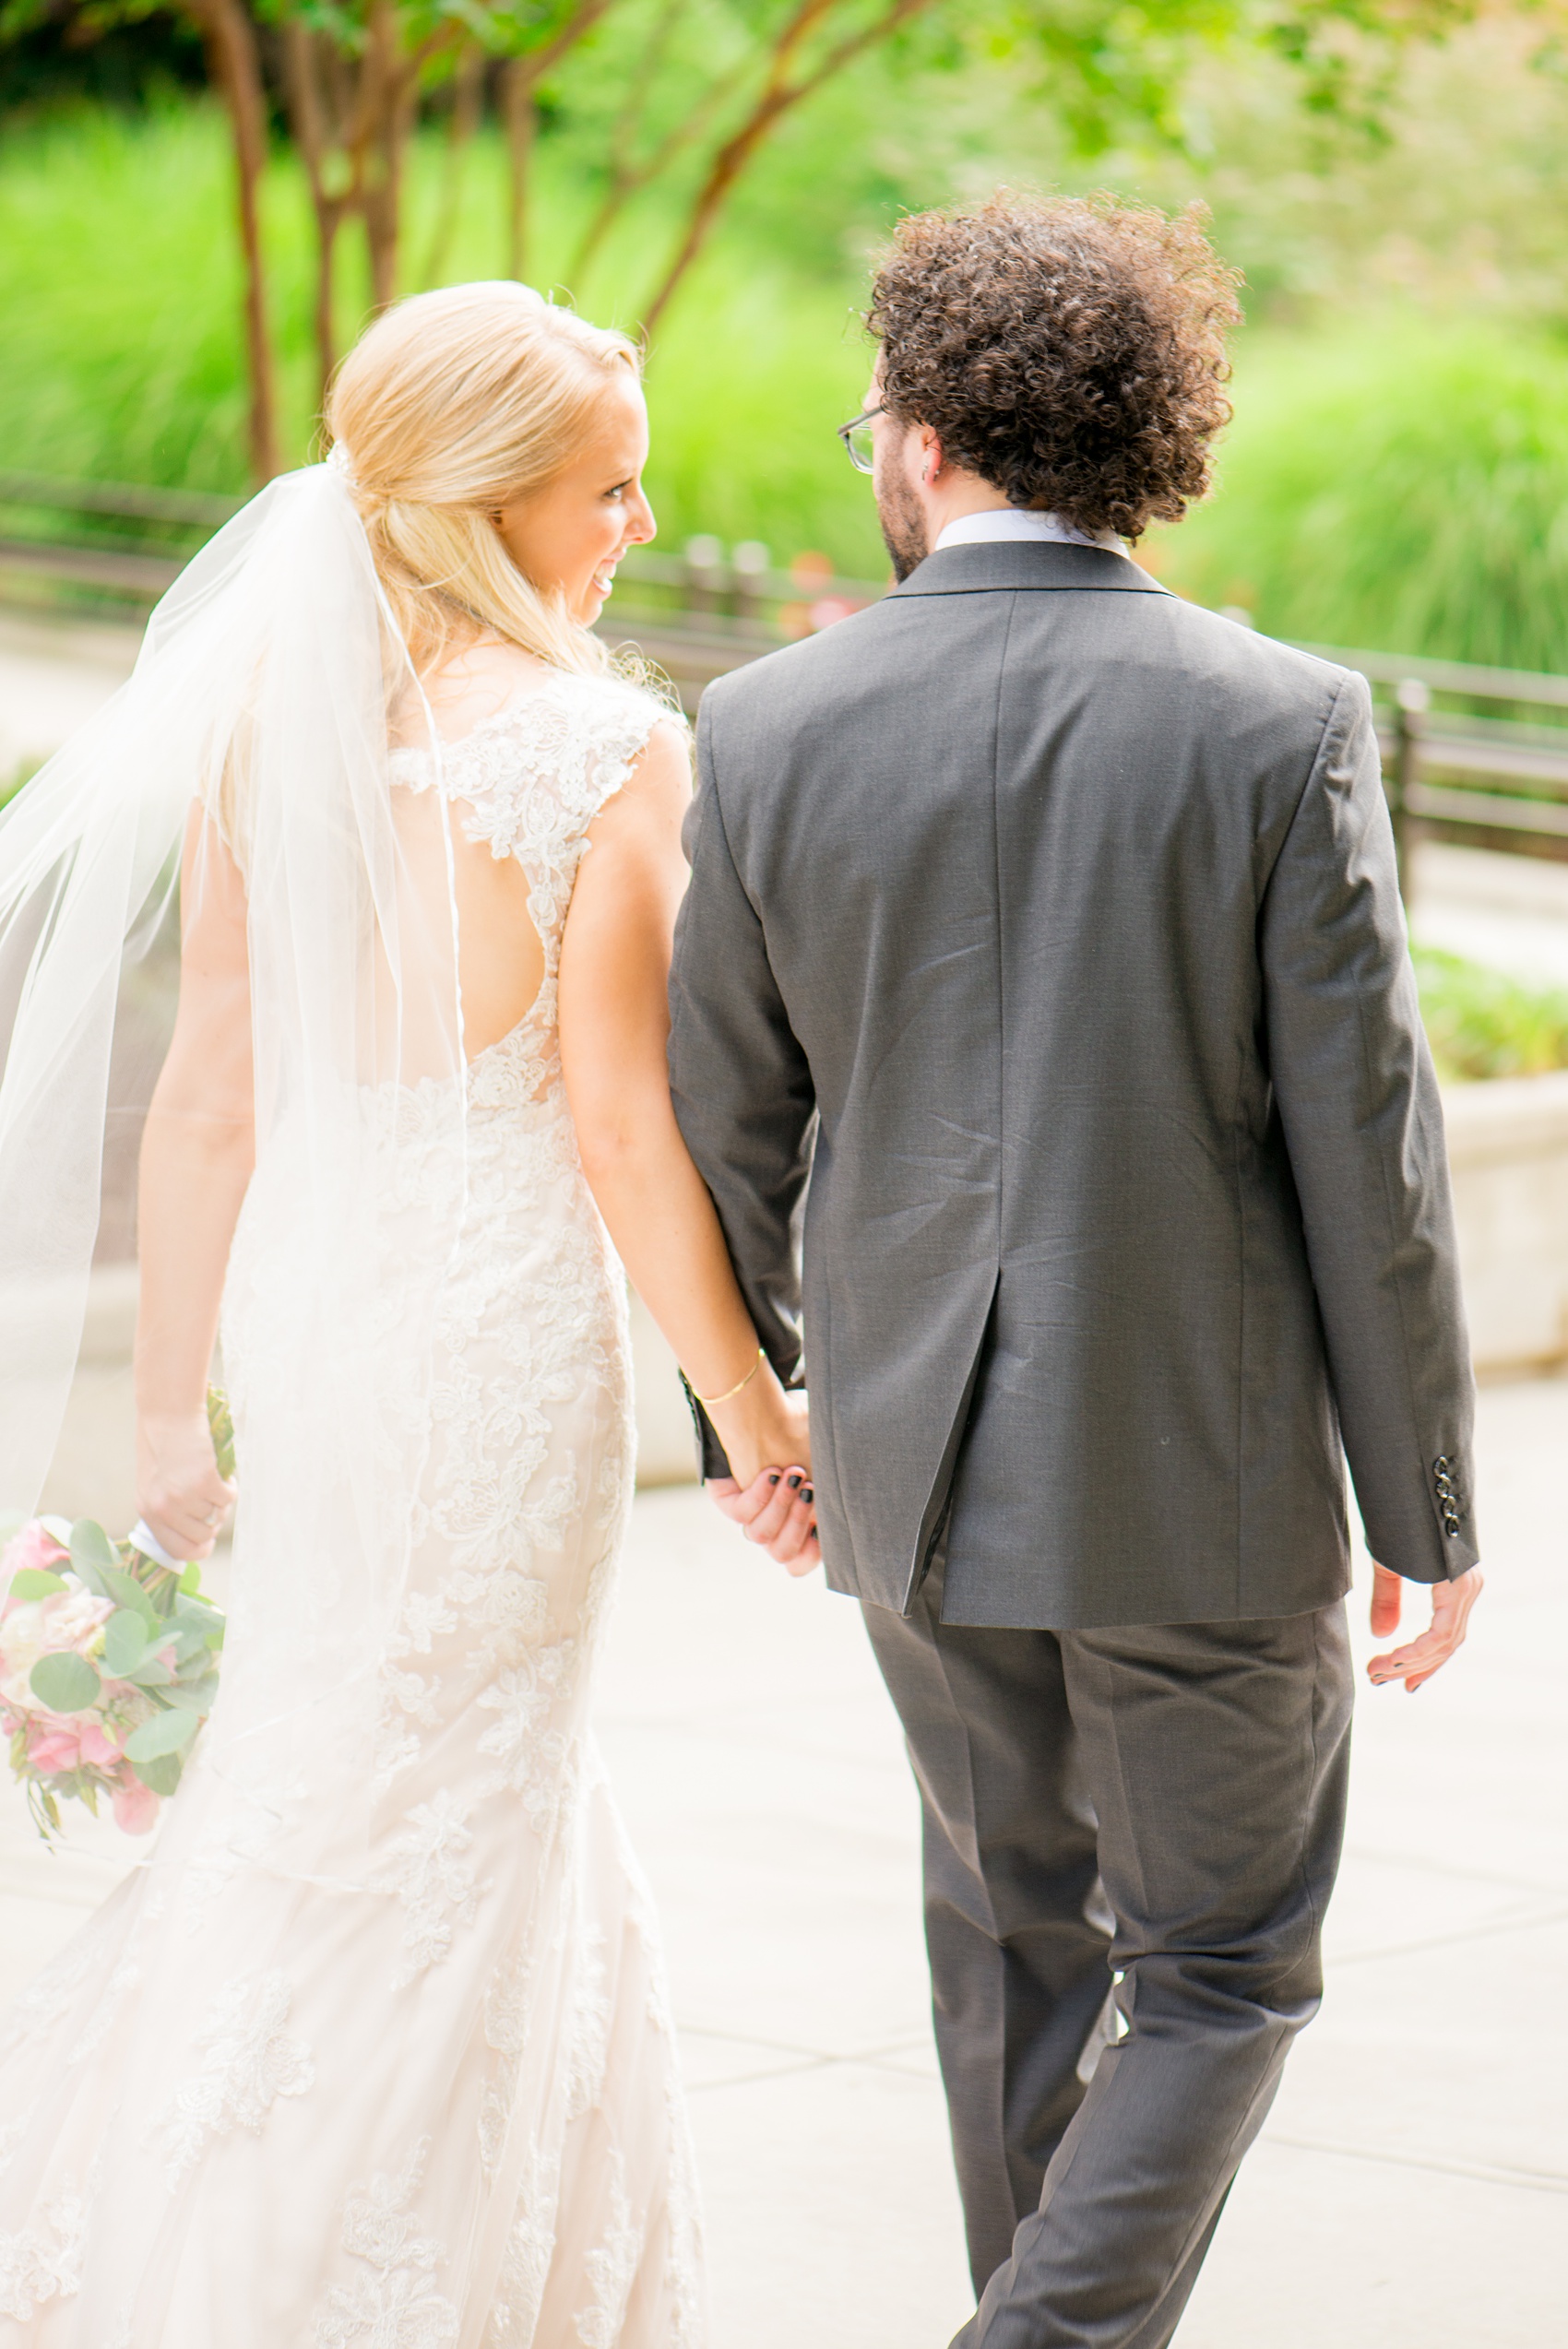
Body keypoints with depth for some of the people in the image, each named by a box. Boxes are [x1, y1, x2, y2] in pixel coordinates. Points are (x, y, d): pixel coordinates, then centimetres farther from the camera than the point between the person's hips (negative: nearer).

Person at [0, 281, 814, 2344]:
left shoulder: (262, 722, 0)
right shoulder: (604, 748, -14)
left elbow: (208, 1095, 3)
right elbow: (620, 1126, -14)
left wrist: (172, 1401, 11)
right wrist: (754, 1413, -4)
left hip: (299, 1311, 6)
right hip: (499, 1325, -6)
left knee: (503, 1816, 23)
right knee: (413, 1859, 8)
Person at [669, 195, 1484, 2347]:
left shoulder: (770, 730, -7)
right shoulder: (1282, 729, -13)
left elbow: (725, 1133, 1)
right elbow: (1363, 1152, -12)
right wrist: (1426, 1508, -1)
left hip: (917, 1459, 3)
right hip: (1205, 1481, -3)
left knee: (1017, 1924, 22)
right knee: (1220, 1979, 12)